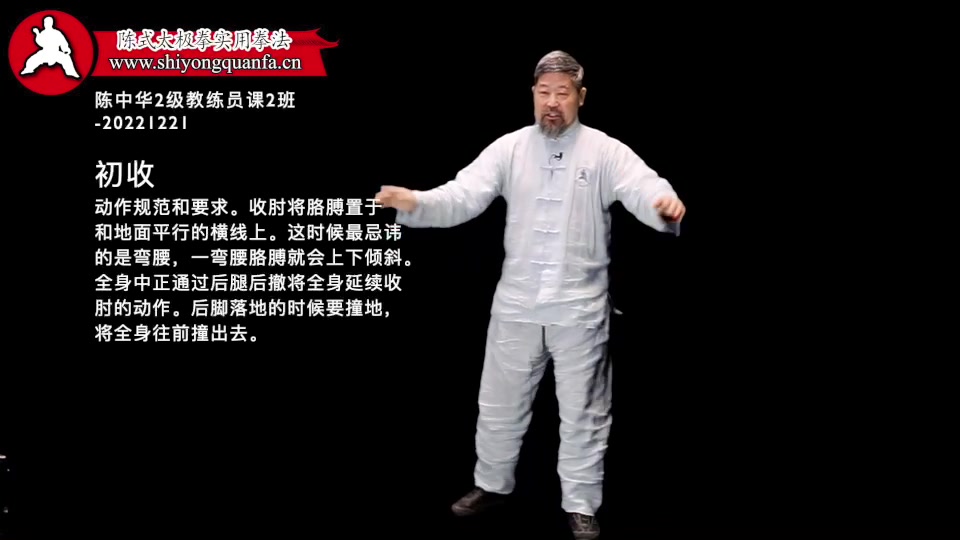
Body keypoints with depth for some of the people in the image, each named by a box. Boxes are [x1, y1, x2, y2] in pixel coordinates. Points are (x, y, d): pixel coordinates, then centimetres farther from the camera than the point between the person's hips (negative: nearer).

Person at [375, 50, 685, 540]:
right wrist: (414, 202, -27)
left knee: (582, 411, 9)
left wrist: (666, 204, -44)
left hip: (579, 308, -2)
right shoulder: (508, 149, 0)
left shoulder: (606, 151, -5)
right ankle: (491, 484, 37)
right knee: (500, 403, 15)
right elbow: (462, 197, -8)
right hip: (515, 304, 2)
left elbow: (644, 190, -19)